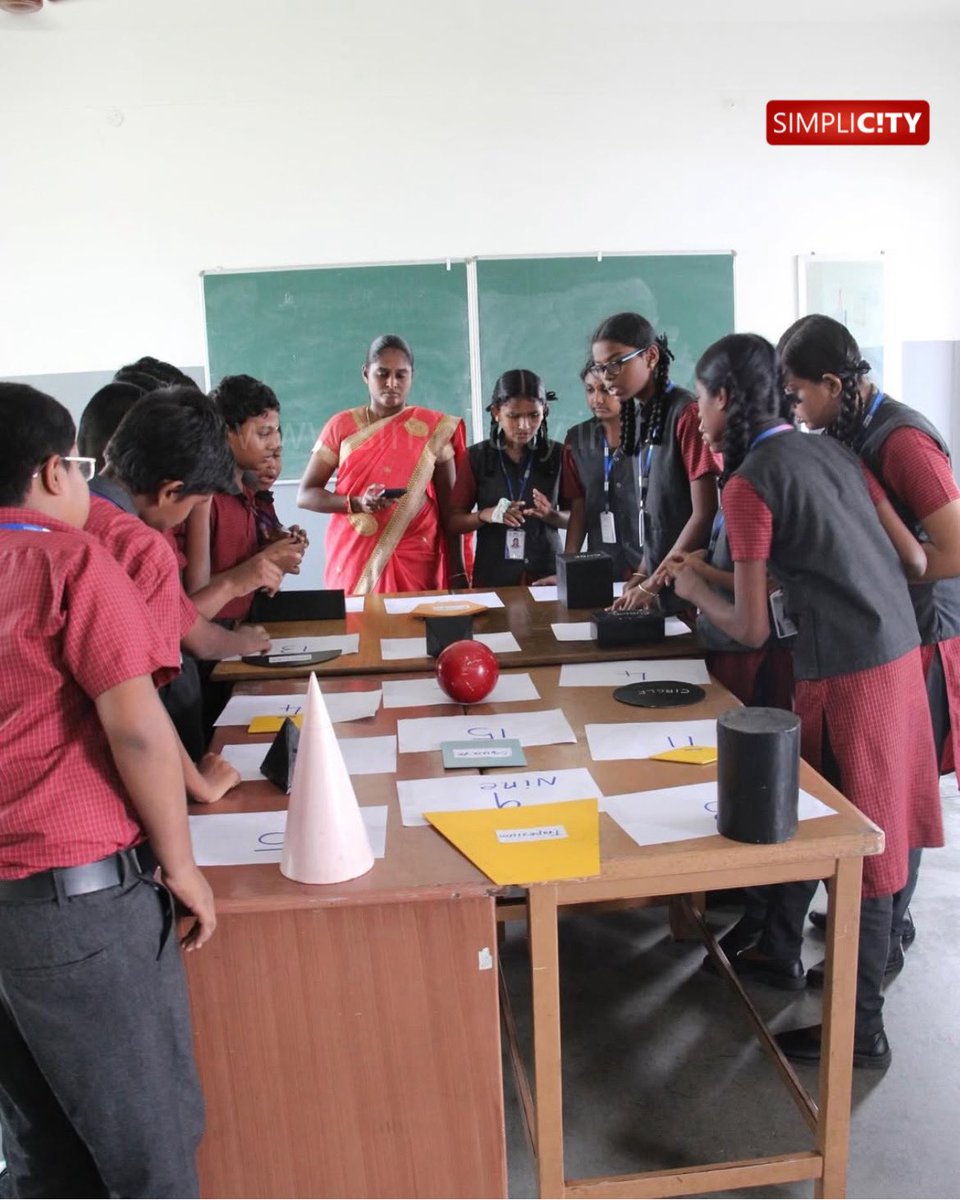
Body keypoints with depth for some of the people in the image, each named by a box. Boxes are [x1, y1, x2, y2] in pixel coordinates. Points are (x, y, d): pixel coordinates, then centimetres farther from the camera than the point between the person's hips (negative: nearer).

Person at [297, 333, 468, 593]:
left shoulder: (434, 429, 1)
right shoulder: (341, 426, 2)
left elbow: (449, 505, 2)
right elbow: (305, 494, 0)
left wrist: (457, 573, -2)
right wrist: (357, 503, -17)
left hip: (416, 564, 0)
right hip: (353, 561, 0)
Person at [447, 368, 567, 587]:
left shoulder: (558, 455, -1)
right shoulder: (475, 458, -2)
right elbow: (453, 520, 1)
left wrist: (552, 515, -16)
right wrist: (486, 515, -18)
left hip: (547, 574, 1)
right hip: (492, 578, -1)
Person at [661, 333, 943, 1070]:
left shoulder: (749, 483, -13)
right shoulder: (830, 450, 9)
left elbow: (752, 630, -12)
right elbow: (915, 559, 10)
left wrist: (696, 592, 6)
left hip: (849, 673, -8)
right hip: (897, 651, 8)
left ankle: (863, 1030, 19)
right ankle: (780, 952, 38)